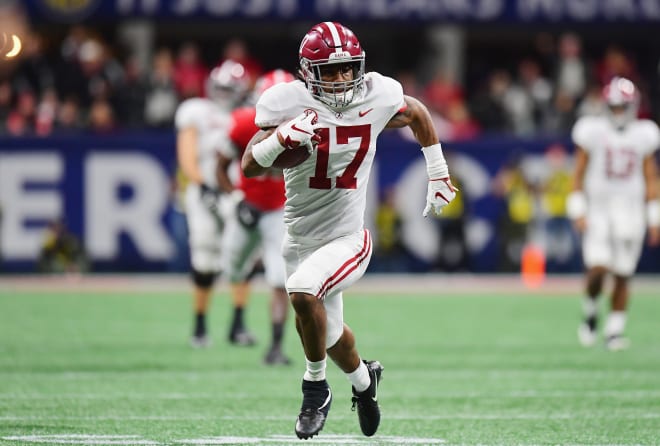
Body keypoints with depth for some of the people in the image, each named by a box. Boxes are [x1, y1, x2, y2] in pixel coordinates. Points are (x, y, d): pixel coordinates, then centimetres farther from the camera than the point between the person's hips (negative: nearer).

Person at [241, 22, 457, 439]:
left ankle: (316, 386, -10)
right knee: (331, 336, 21)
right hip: (301, 239, 3)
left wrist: (439, 174, 14)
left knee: (303, 291, -32)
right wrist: (280, 138, -32)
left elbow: (418, 114, 12)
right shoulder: (288, 103, -14)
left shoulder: (377, 96, -11)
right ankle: (363, 379, 55)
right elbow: (250, 167, -13)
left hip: (348, 238, -2)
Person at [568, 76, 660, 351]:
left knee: (622, 275, 2)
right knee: (597, 269, -16)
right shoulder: (592, 132, -3)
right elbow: (578, 174, 1)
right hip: (598, 208, -2)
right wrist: (578, 210, -6)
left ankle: (615, 329, 13)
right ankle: (590, 313, 12)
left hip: (630, 210, 2)